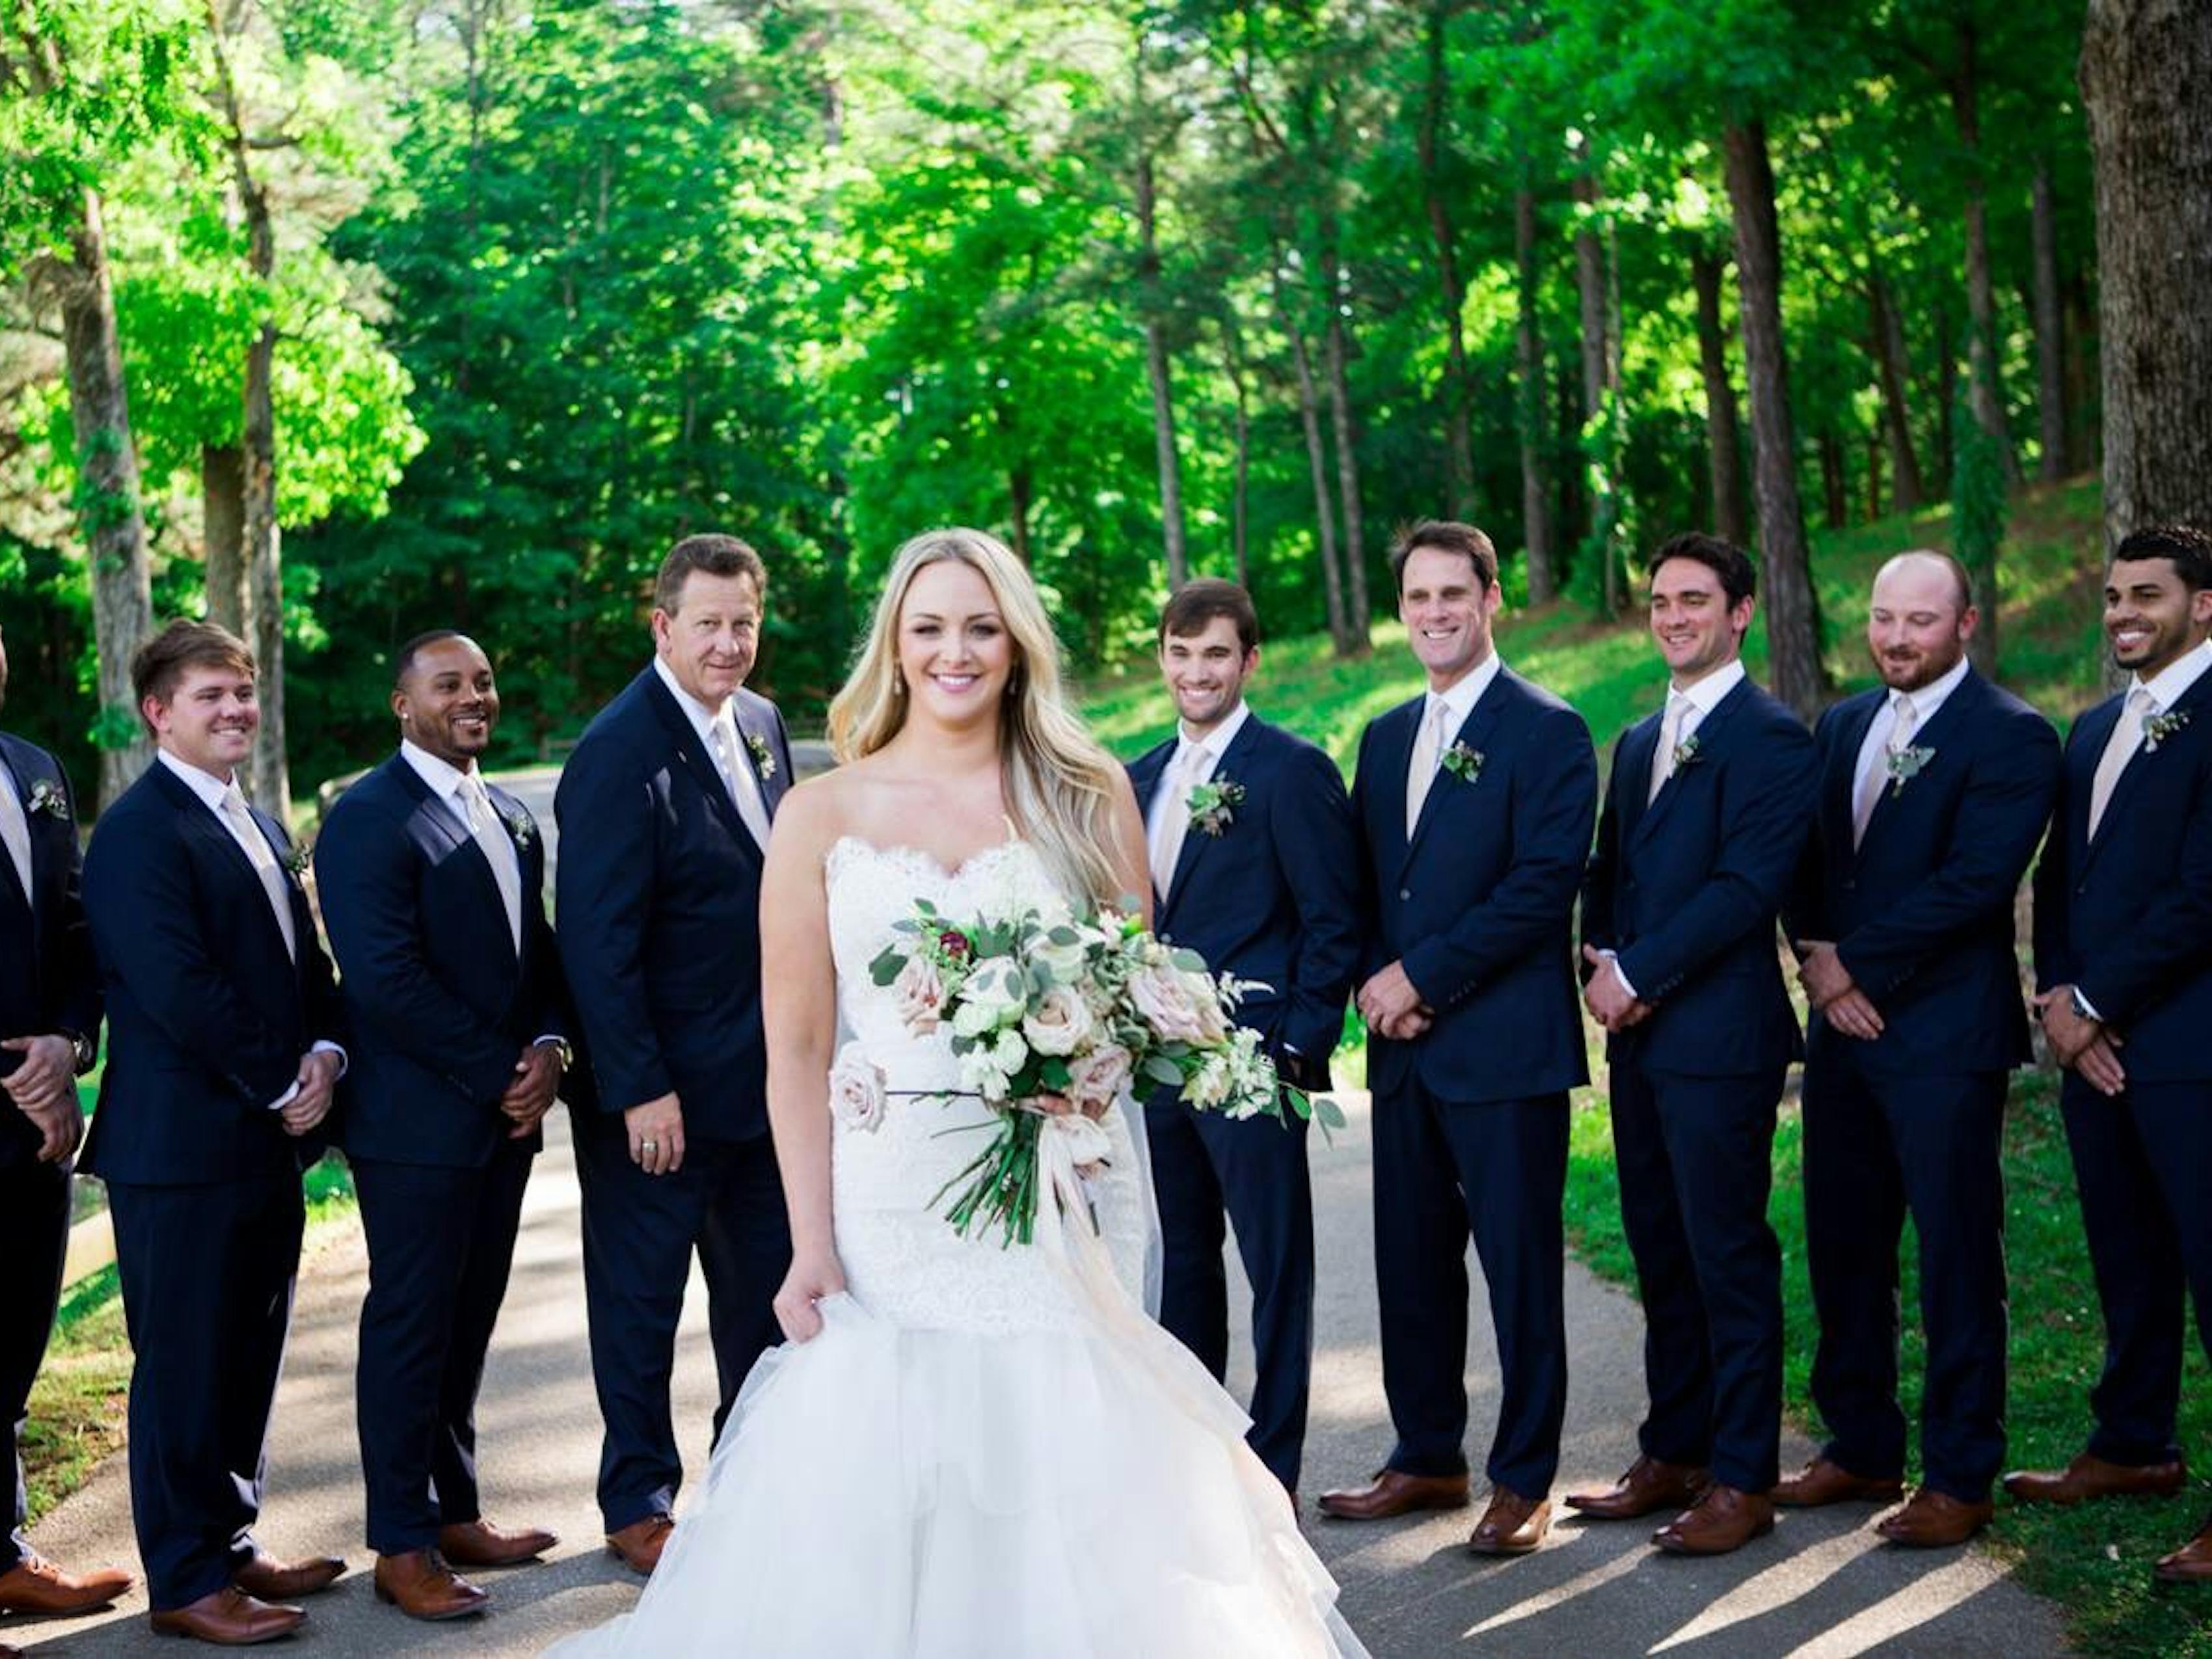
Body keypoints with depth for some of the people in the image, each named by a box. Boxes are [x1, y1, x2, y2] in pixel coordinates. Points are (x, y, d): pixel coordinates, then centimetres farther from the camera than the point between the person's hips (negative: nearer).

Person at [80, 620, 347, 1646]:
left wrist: (324, 1052, -1)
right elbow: (178, 987, -20)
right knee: (184, 1365, 0)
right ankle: (186, 1583, 8)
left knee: (249, 1359, 15)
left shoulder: (259, 826, 17)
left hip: (270, 1139, 9)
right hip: (183, 1144, -9)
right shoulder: (139, 831, -12)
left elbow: (303, 958, 18)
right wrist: (281, 1086, -14)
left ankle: (229, 1542, 27)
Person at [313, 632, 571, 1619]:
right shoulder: (368, 821, -11)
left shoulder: (512, 818, 15)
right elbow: (387, 981, -19)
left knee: (469, 1322, 14)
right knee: (410, 1324, 1)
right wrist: (500, 1075, -15)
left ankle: (455, 1514, 25)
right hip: (417, 1120, -7)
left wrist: (548, 1046, -3)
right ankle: (402, 1547, 10)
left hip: (507, 1114, 7)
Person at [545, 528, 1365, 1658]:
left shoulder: (1088, 796, 6)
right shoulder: (823, 815, 3)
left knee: (1072, 1488, 0)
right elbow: (796, 1047, 1)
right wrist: (812, 1250, -6)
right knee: (875, 1512, -1)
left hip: (1058, 1201, 1)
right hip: (889, 1211, 0)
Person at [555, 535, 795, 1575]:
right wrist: (640, 1090, -21)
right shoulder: (620, 755, -18)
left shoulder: (762, 725, 6)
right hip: (660, 1088, -7)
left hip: (765, 1071, 7)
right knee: (640, 1299, 8)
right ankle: (638, 1501, 22)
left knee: (766, 1284, 17)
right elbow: (597, 941, -20)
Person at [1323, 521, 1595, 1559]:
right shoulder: (1385, 737, 15)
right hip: (1404, 1046, 7)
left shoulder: (1548, 732, -6)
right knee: (1411, 1264, 12)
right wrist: (1380, 985, -1)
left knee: (1520, 1266, 2)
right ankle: (1427, 1460, 25)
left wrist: (1424, 976, -14)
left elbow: (1543, 886, -15)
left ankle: (1525, 1478, 13)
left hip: (1505, 1046, -6)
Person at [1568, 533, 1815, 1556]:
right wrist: (1597, 960, 0)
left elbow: (1746, 887, -17)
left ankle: (1743, 1479, 6)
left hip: (1720, 1036, -8)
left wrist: (1635, 973, -15)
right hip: (1639, 1036, 8)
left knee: (1729, 1256, -2)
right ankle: (1673, 1456, 22)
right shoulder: (1638, 742, 18)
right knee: (1660, 1252, 13)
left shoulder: (1771, 740, -8)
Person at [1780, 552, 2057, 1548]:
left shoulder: (2011, 738, -8)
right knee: (1842, 1248, 12)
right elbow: (1804, 860, 12)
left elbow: (1973, 881, -17)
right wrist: (1818, 958, -6)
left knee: (1955, 1259, 0)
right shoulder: (1842, 727, 14)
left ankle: (1960, 1478, 9)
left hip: (1945, 1033, -7)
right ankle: (1861, 1448, 25)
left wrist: (1856, 965, -14)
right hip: (1844, 1026, 7)